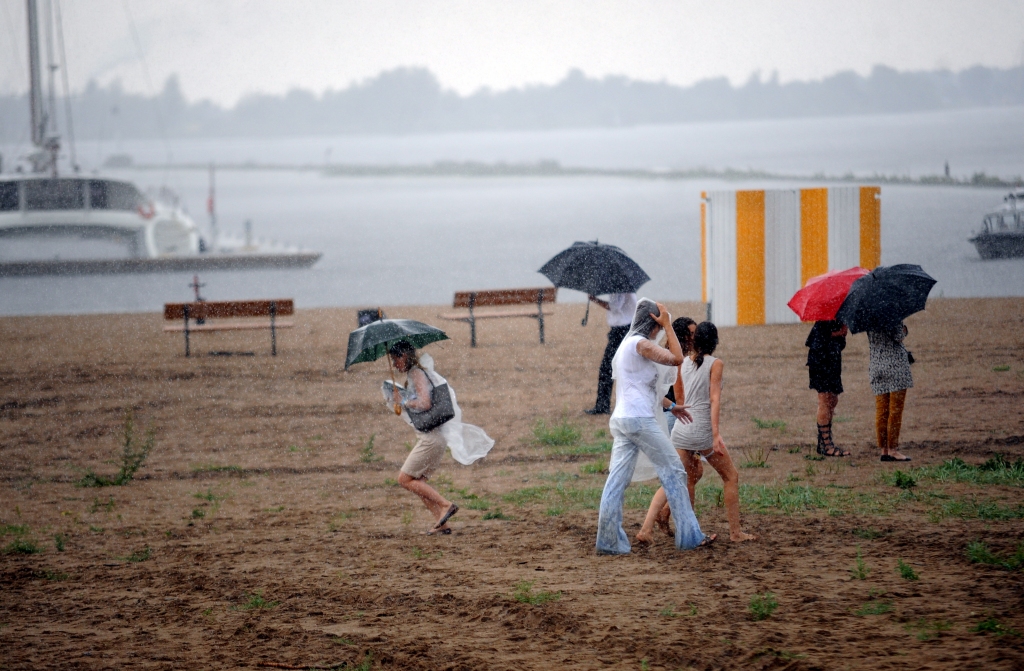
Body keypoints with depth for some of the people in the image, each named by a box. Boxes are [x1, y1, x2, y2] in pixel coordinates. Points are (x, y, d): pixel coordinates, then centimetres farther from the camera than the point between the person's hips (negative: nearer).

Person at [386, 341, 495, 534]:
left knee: (405, 479, -7)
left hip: (431, 437, -10)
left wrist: (402, 402, -12)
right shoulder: (414, 374, 16)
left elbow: (424, 403, -27)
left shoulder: (417, 374, -13)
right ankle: (441, 522, 4)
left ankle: (445, 505, -11)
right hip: (429, 436, 10)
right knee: (417, 482, 9)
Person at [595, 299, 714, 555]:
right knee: (672, 471, 1)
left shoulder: (627, 344, 19)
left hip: (621, 419, 9)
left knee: (617, 480, 4)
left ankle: (609, 541, 0)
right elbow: (676, 359, -12)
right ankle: (689, 536, 4)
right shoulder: (640, 344, -11)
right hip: (639, 419, -9)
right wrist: (668, 325, -5)